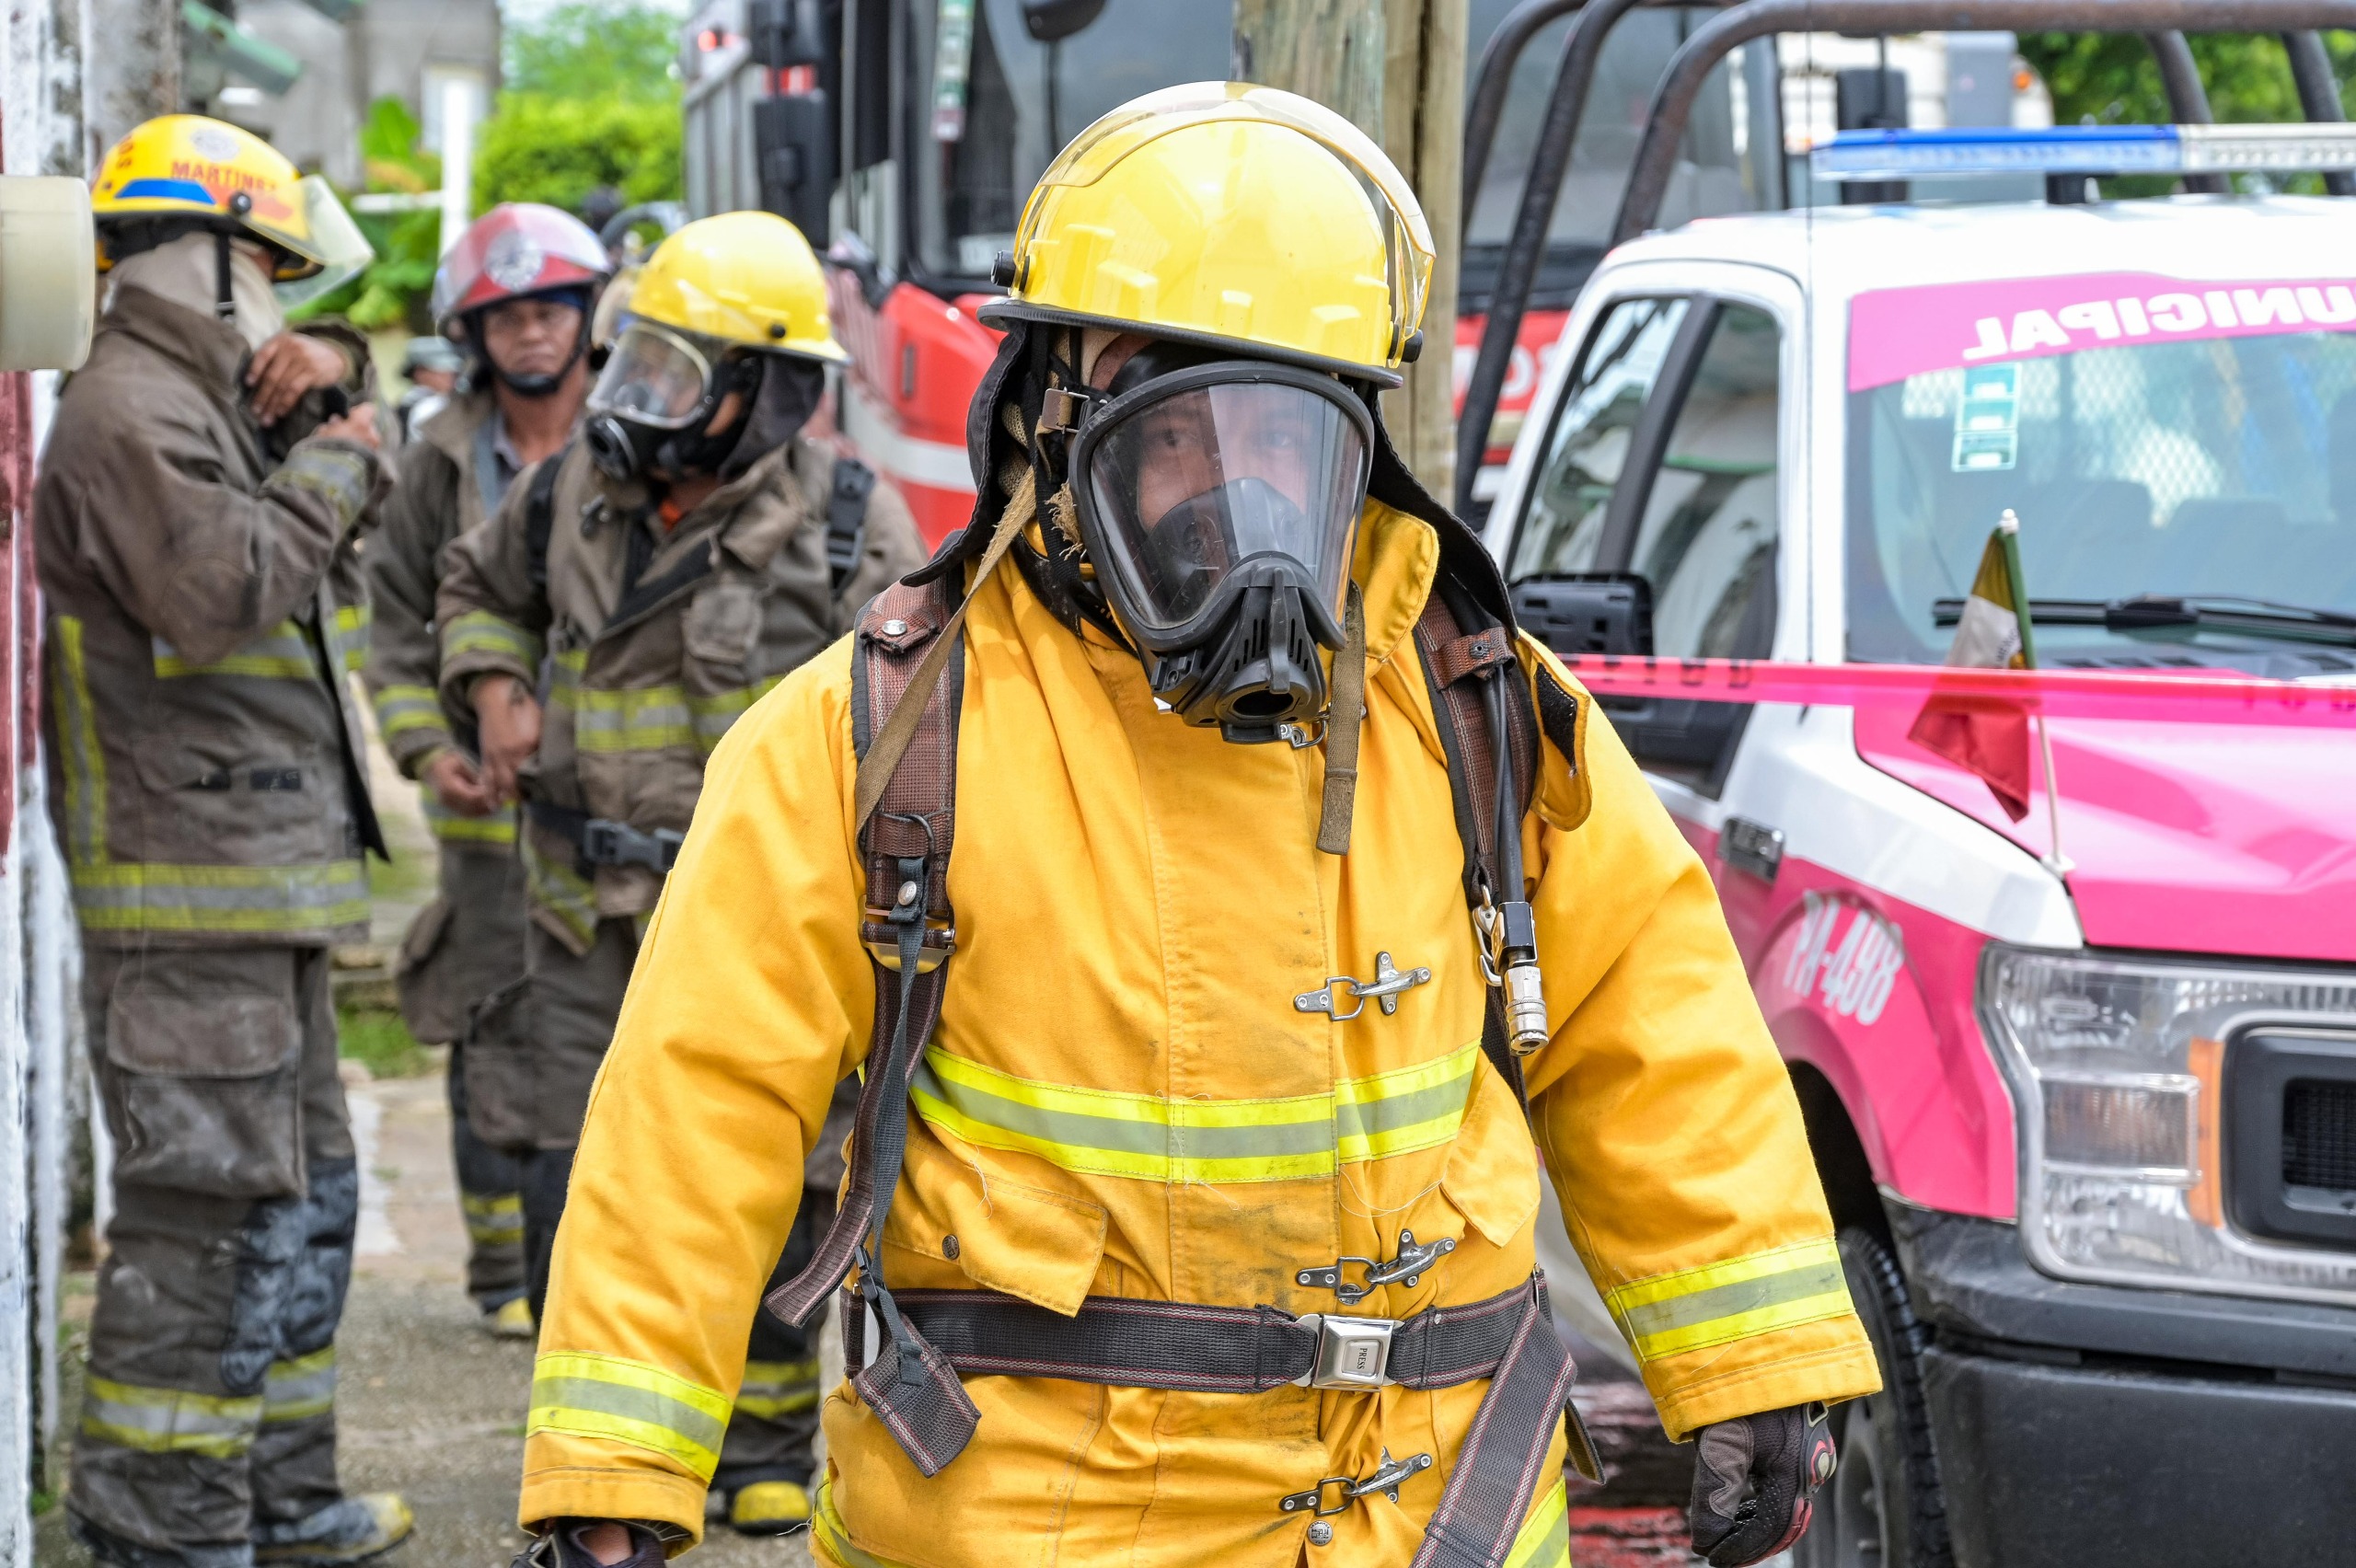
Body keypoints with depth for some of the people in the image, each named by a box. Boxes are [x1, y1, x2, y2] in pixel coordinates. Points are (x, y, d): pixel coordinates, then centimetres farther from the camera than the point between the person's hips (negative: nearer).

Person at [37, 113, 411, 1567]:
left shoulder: (208, 404, 19)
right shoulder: (127, 412, -13)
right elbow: (217, 587, -26)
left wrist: (329, 371, 11)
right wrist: (329, 472, -12)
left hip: (266, 889, 11)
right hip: (189, 897, -11)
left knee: (305, 1197, 18)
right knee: (215, 1208, -11)